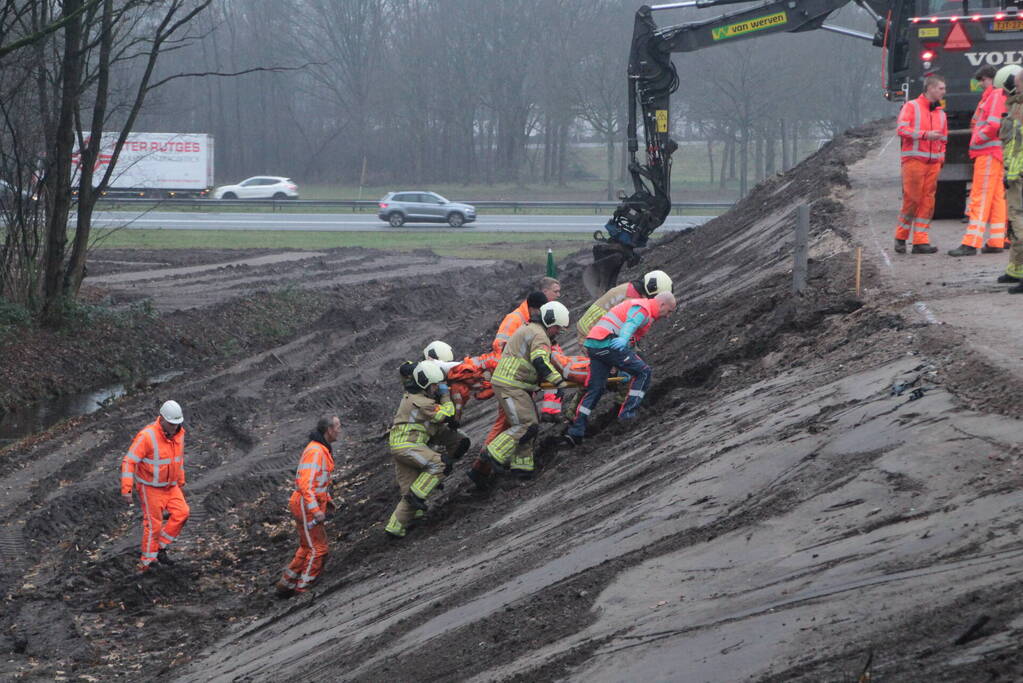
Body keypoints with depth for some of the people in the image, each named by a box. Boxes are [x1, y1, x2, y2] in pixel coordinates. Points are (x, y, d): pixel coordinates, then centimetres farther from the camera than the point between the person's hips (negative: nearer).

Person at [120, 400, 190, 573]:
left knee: (181, 513, -9)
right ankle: (146, 562, 16)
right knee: (153, 523, -1)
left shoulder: (178, 433, -7)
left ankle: (161, 547, 7)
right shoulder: (147, 436, -29)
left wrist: (180, 482, 18)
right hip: (150, 486, -6)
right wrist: (126, 489, -33)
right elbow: (129, 462, -27)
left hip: (169, 485, 6)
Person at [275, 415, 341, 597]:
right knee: (318, 550, -6)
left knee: (307, 549, 17)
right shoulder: (314, 451, -20)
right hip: (306, 507, -10)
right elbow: (304, 483, -27)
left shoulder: (323, 449, 13)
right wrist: (315, 510, -31)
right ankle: (303, 591, -1)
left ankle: (286, 585, 25)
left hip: (313, 505, 10)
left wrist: (328, 500, 17)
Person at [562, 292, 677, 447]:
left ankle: (575, 433, 2)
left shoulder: (639, 305, 30)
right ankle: (628, 415, -4)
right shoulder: (642, 309, -4)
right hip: (609, 343, -10)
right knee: (643, 372, -1)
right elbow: (631, 324, -26)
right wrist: (623, 339, -46)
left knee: (595, 388, 8)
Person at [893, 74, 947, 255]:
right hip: (914, 160, -6)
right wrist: (925, 135, -20)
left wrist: (941, 159, 14)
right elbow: (902, 129, -11)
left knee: (927, 202, 0)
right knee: (911, 199, -8)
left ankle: (921, 241, 1)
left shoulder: (941, 114, 19)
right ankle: (900, 238, 6)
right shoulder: (911, 107, 1)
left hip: (933, 163, 6)